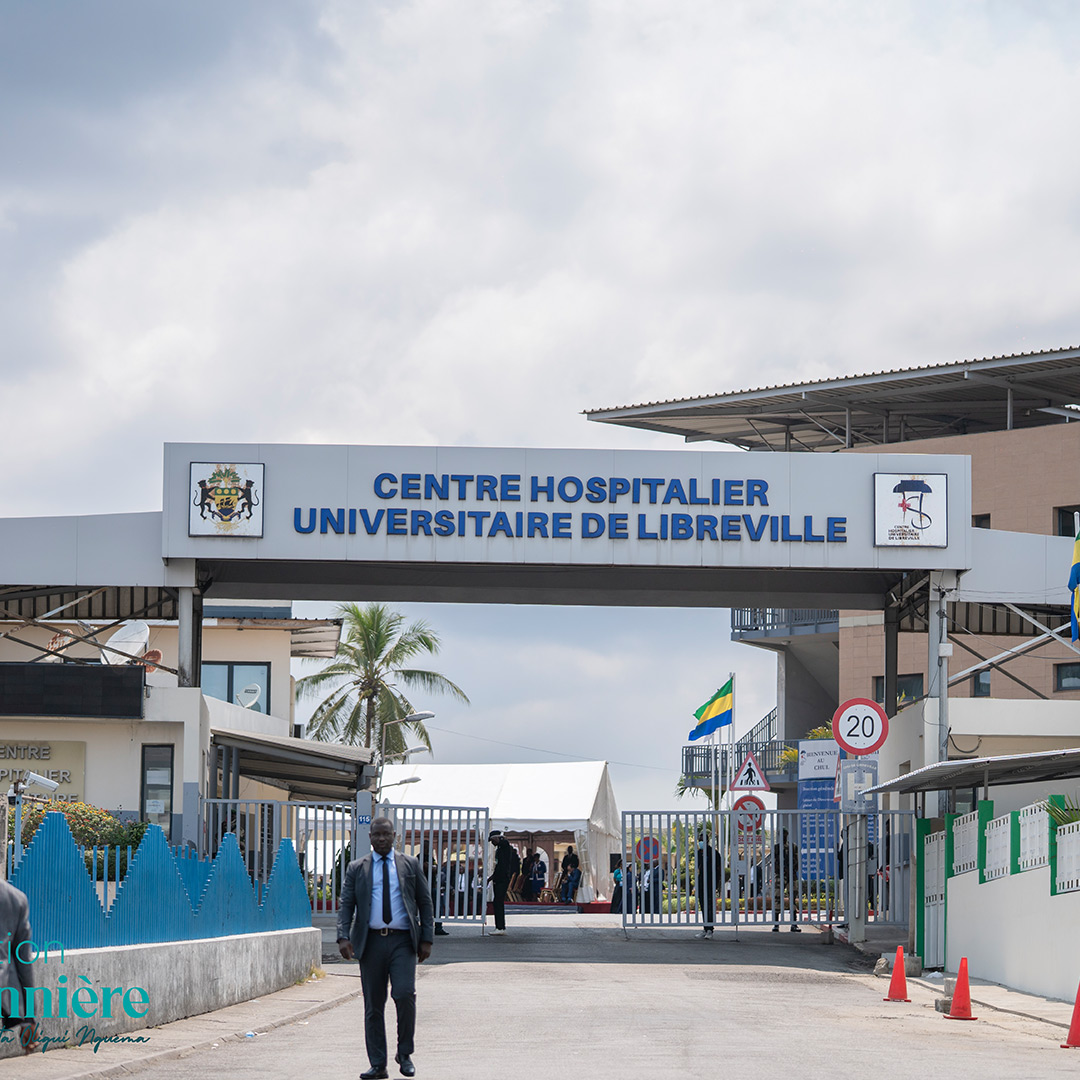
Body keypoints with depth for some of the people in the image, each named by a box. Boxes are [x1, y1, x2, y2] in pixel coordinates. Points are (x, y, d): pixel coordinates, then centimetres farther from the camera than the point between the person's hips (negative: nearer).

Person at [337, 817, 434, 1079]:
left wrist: (427, 939, 2)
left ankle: (404, 1053, 1)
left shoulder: (411, 865, 10)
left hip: (402, 941, -1)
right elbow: (346, 905, 6)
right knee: (373, 1005, 2)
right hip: (371, 942, 1)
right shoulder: (356, 868, 10)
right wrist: (343, 937, -9)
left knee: (405, 994, -17)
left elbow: (425, 903, 11)